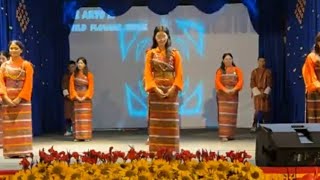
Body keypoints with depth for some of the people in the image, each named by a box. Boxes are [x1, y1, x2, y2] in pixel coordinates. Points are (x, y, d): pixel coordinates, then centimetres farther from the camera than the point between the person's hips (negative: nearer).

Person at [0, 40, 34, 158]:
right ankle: (10, 151, 5)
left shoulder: (26, 65, 2)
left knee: (22, 125, -4)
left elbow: (28, 84, -6)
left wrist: (19, 98, -15)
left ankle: (23, 150, -1)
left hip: (22, 100, -3)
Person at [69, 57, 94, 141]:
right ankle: (77, 136, 2)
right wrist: (77, 97, -10)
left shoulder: (89, 74, 2)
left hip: (86, 99, -2)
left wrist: (85, 97, -14)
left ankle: (86, 136, -3)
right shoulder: (74, 75, 7)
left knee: (86, 117, -4)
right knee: (77, 117, 1)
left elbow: (91, 87, -4)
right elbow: (71, 87, 3)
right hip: (77, 98, 2)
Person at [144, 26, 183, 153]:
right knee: (156, 122, -1)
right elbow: (147, 73, -1)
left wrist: (173, 88, -12)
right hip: (156, 91, 0)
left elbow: (179, 74, 1)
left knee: (171, 122, 0)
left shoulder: (174, 53, 6)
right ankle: (156, 150, 2)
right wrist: (155, 89, -13)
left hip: (171, 91, 0)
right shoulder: (150, 53, 6)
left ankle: (172, 151, 4)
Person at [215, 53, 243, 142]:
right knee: (223, 115, -7)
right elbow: (217, 82, -5)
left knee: (232, 114, 5)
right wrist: (225, 90, -19)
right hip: (222, 95, -1)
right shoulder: (220, 71, 5)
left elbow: (240, 81, -3)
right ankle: (224, 135, -11)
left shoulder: (237, 70, 6)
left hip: (233, 94, 1)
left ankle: (231, 134, 13)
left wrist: (234, 89, -18)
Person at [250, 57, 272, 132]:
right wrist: (258, 93, -11)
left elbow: (269, 84, 2)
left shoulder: (268, 72, 6)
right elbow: (252, 84, -1)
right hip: (257, 93, -1)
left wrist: (265, 93, -10)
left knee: (266, 110, -1)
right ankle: (254, 125, -2)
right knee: (258, 109, -11)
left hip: (265, 93, 1)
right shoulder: (254, 72, 4)